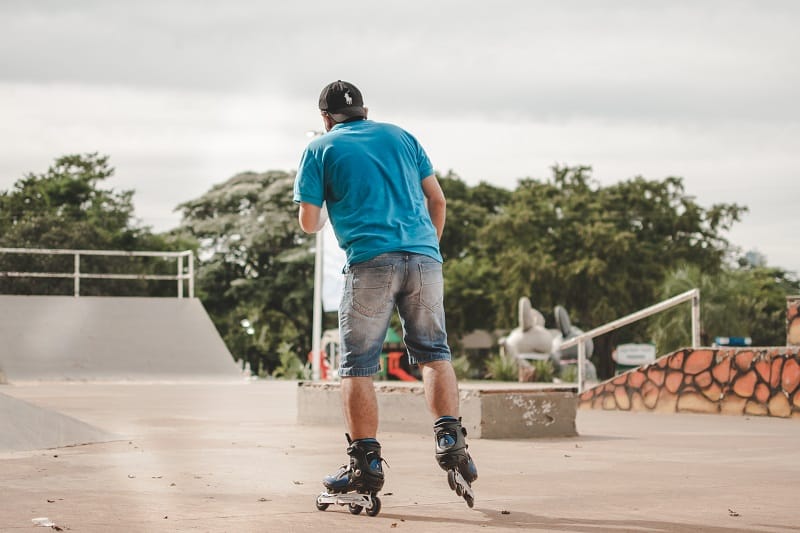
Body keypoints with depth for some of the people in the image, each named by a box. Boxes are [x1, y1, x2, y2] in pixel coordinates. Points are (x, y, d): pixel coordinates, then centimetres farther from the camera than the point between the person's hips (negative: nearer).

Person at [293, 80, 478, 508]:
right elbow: (437, 200, 17)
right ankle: (451, 440, -6)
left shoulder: (320, 148, 11)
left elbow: (309, 223, 7)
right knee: (433, 351, 12)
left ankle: (366, 464, -1)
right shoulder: (400, 136, 21)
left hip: (371, 262, -3)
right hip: (424, 256, 3)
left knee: (357, 364, 3)